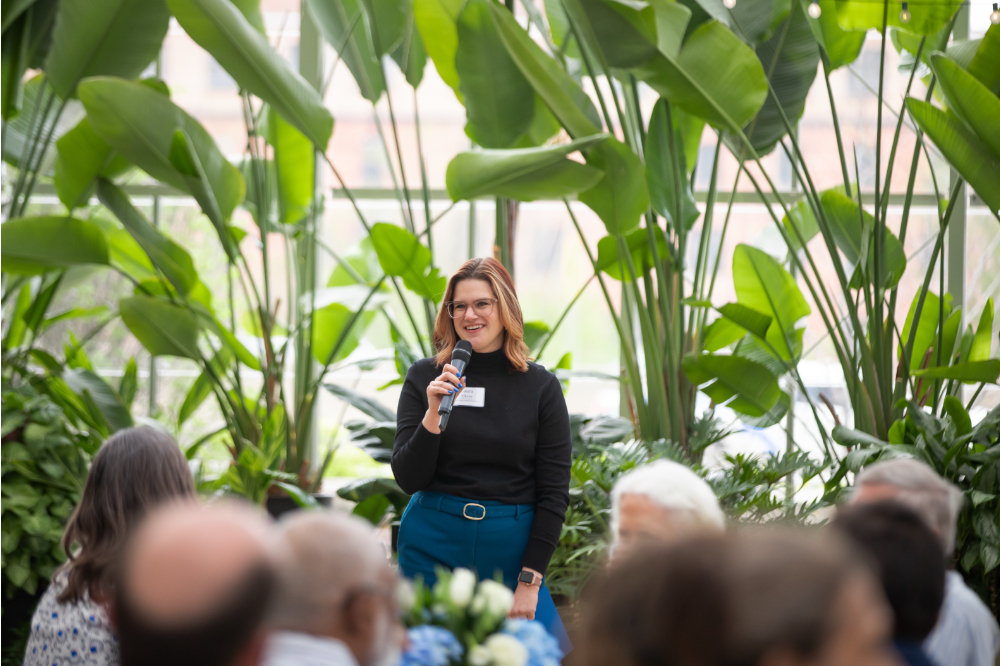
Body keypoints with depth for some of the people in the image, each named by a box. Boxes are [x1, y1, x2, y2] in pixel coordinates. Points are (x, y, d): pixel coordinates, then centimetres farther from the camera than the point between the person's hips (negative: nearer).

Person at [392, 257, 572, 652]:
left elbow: (554, 492, 0)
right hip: (433, 546, 0)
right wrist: (433, 414, -17)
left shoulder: (539, 386, 0)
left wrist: (529, 581, -6)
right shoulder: (425, 378, 2)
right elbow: (408, 480, -2)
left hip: (511, 548, 0)